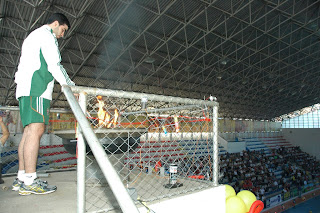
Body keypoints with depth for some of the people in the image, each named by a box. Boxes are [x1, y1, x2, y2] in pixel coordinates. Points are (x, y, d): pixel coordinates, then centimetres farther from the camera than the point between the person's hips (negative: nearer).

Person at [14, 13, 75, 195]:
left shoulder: (33, 36, 33)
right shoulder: (46, 35, 2)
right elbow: (55, 66, -9)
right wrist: (71, 86, -2)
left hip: (26, 88, 10)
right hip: (36, 87, -10)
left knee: (29, 130, 4)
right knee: (36, 129, -16)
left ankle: (21, 179, 4)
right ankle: (30, 181, -19)